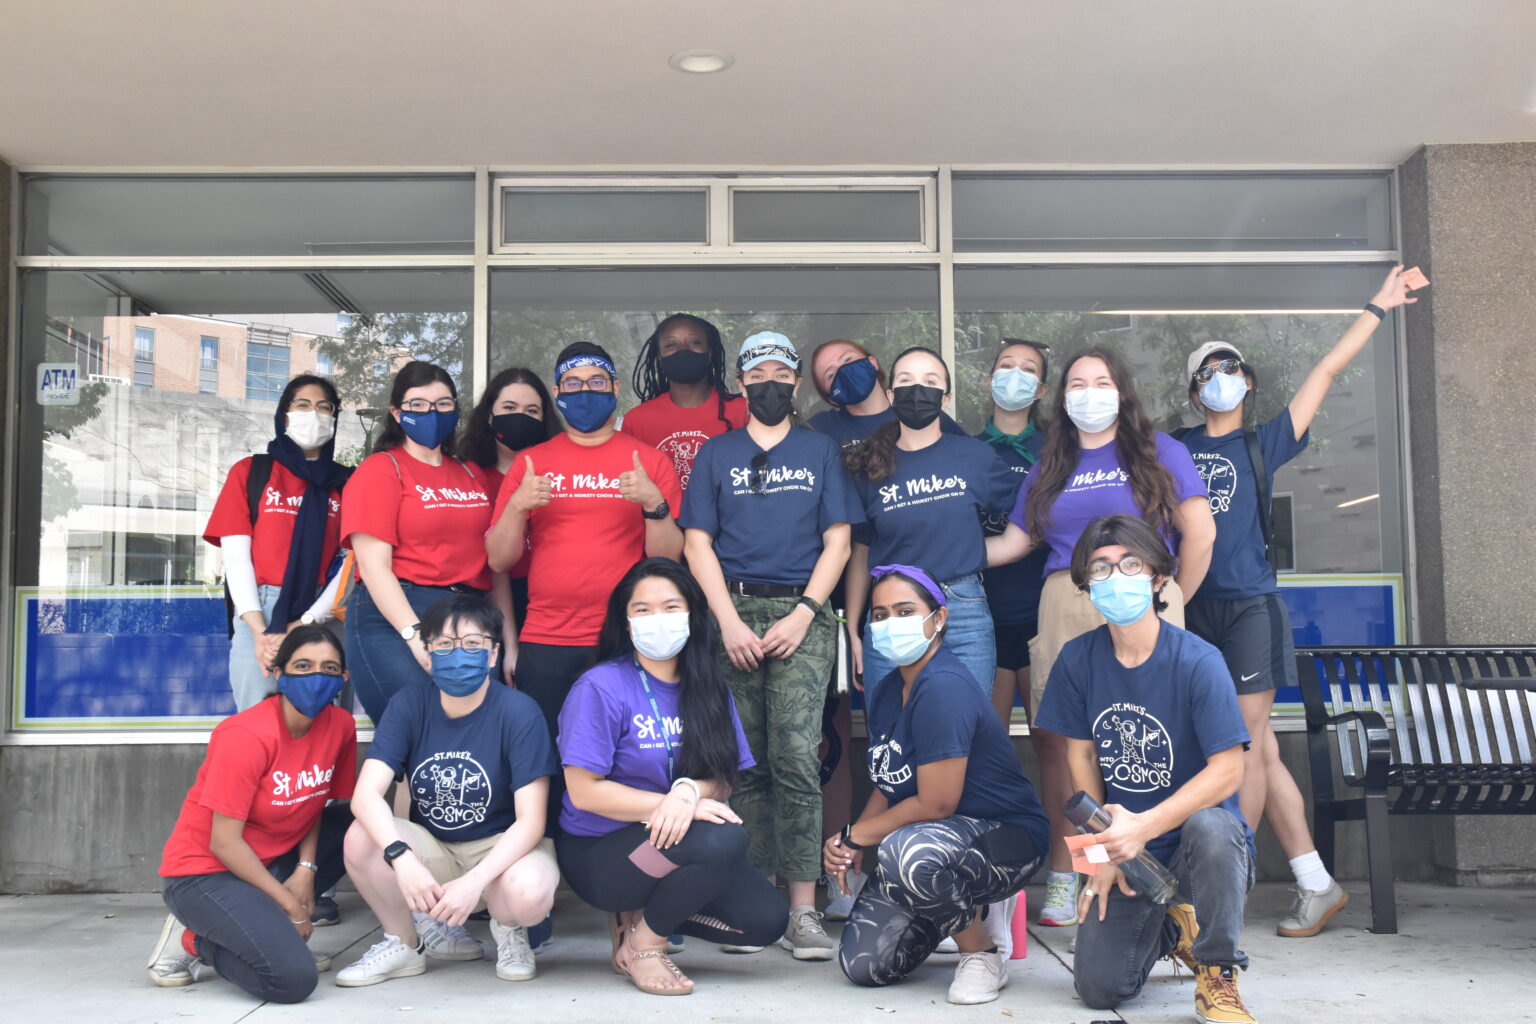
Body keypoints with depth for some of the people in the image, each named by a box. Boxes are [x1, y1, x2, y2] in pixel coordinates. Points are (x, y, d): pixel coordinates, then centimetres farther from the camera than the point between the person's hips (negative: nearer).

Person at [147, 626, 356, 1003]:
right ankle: (195, 942, 2)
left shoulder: (341, 726, -5)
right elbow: (224, 843, -21)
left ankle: (270, 928, 1)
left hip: (271, 861, 8)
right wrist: (291, 907, -15)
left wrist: (306, 869, -11)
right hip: (206, 872, -8)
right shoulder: (247, 735, -23)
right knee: (294, 978, -26)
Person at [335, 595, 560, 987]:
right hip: (431, 848, 3)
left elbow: (530, 820, -19)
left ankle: (508, 929, 4)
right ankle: (404, 942, 2)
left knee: (529, 893, -37)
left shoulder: (519, 713, -16)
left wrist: (475, 881, -34)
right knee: (361, 840, -26)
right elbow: (366, 794, -20)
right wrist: (402, 859, -38)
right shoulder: (409, 705, -8)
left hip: (502, 848, -3)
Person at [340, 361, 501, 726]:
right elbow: (374, 566, -9)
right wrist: (417, 637, -19)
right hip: (395, 619, -5)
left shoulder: (473, 475, 17)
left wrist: (508, 640, 7)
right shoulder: (380, 470, 1)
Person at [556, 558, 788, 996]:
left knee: (767, 919, -12)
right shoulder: (601, 687, -12)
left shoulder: (709, 689, 5)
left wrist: (690, 791, -26)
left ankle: (640, 914, 7)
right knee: (724, 840, -31)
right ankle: (643, 944, -8)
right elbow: (584, 792, -16)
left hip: (671, 846, 6)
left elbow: (724, 779, -1)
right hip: (598, 852, -6)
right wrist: (680, 807, -23)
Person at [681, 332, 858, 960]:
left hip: (801, 613, -1)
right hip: (734, 611, 1)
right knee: (747, 764, 0)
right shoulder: (716, 455, 15)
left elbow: (837, 541, 8)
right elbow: (697, 542, 8)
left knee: (796, 756, -12)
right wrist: (729, 621, -5)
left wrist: (802, 615, -5)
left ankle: (803, 910, -9)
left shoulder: (821, 451, 14)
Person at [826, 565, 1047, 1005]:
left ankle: (983, 955, -10)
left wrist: (854, 836, -12)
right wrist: (851, 845, -9)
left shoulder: (943, 688, -23)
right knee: (862, 963, -5)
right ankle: (968, 909, 21)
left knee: (906, 851, -40)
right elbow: (888, 786, 10)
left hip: (1005, 838, -8)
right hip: (936, 838, 8)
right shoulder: (886, 692, 6)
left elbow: (936, 804, -24)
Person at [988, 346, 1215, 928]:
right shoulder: (1050, 469, 20)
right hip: (1064, 612, 3)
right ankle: (1062, 879, 8)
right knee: (1055, 739, -2)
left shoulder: (1158, 453, 10)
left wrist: (1170, 606, 7)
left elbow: (1200, 533, 5)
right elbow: (1012, 543, 16)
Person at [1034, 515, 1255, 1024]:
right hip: (1126, 848, 4)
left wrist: (1143, 827, -28)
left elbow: (1227, 770, -20)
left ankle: (1219, 975, -14)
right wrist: (1105, 850, -1)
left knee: (1207, 825, -39)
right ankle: (1168, 930, 29)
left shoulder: (1198, 661, -16)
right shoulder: (1077, 659, -4)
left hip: (1198, 843, -4)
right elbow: (1081, 757, 5)